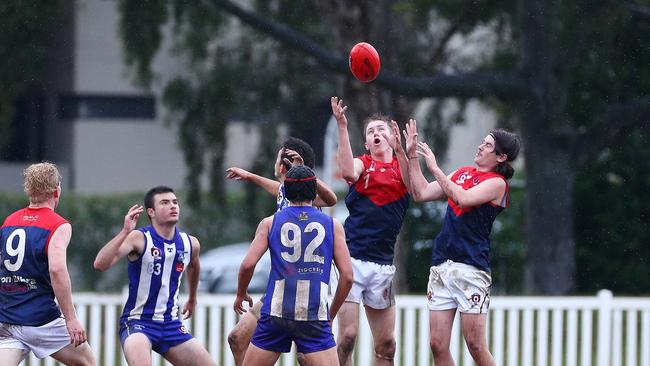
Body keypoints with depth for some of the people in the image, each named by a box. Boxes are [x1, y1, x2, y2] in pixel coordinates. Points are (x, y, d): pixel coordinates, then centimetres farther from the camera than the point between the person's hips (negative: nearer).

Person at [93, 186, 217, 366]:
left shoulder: (190, 243, 3)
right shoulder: (139, 238, -13)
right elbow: (100, 264, -27)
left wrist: (192, 298, 41)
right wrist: (125, 232, -35)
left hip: (171, 324, 6)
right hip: (137, 322, -6)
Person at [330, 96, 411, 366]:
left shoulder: (402, 166, 12)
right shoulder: (362, 164, 6)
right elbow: (348, 171, -18)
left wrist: (401, 150, -24)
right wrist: (342, 126, -23)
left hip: (382, 264, 3)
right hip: (352, 258, -3)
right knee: (347, 337, -13)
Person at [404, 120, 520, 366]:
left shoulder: (497, 183, -3)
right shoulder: (461, 173, 18)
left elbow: (463, 198, -18)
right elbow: (421, 193, 21)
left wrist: (434, 168, -12)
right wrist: (412, 156, 15)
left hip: (471, 269, -6)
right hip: (441, 265, 6)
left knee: (475, 346, -7)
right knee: (438, 345, 1)